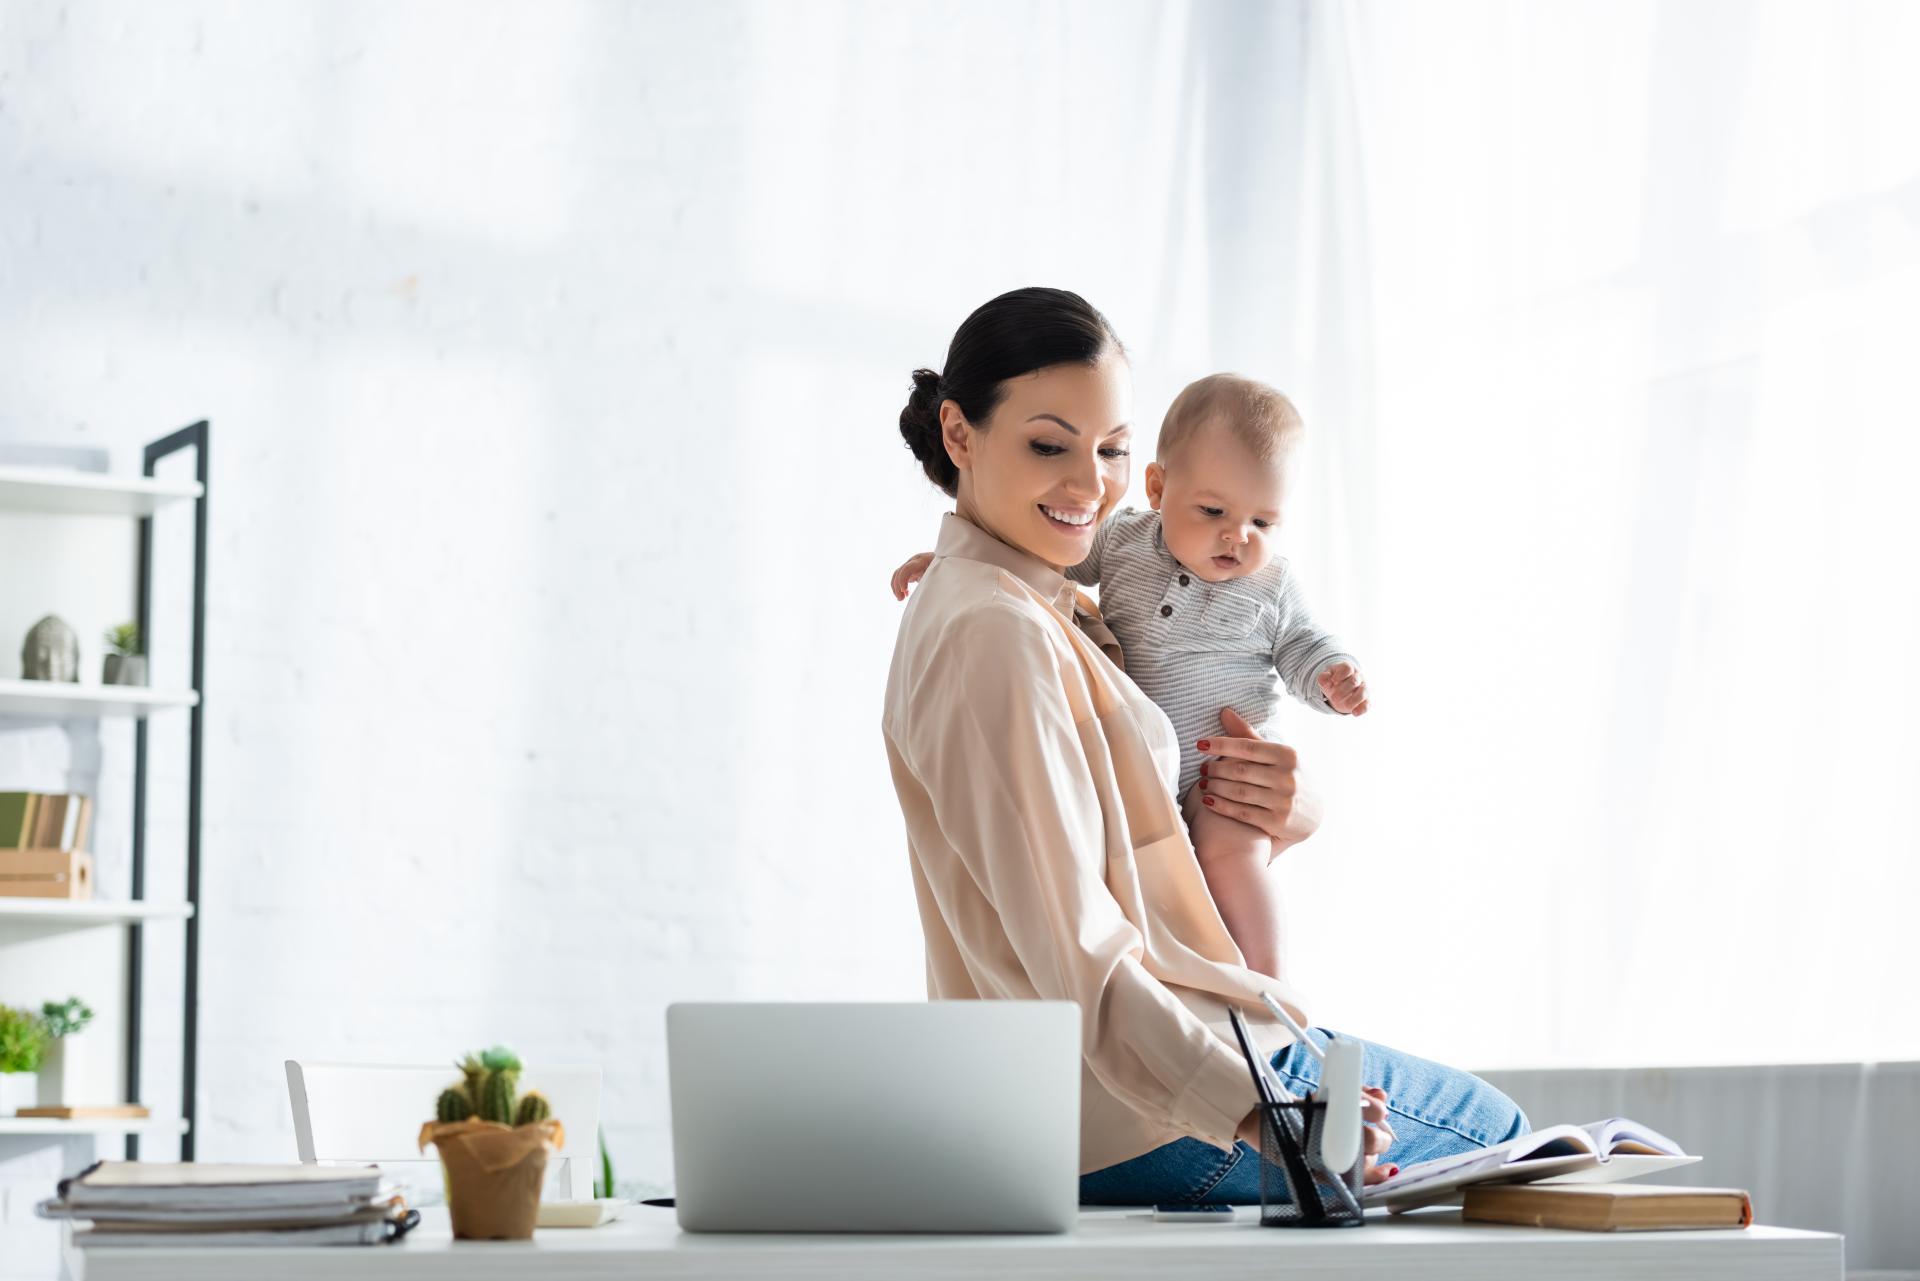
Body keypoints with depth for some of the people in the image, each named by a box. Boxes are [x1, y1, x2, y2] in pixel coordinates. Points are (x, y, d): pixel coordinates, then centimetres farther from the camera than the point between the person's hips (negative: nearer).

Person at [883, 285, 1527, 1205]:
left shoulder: (1048, 612, 13)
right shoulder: (998, 636, -20)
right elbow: (1075, 953, -28)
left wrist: (1294, 811, -9)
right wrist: (1256, 1115, -37)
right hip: (1139, 1126, -10)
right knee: (1498, 1134, 10)